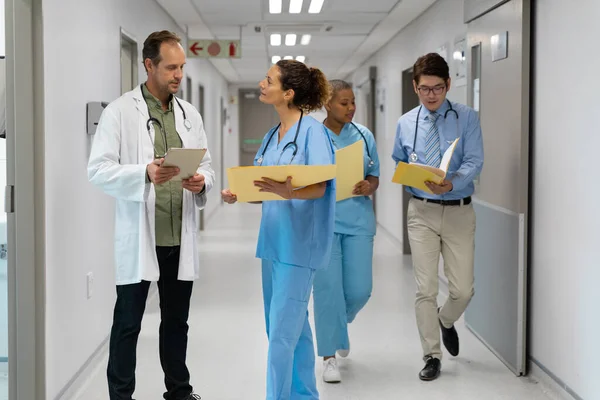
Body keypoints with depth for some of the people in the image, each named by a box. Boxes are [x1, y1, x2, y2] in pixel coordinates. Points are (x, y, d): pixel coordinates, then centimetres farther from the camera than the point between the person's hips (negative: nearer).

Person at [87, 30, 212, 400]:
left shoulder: (191, 114, 11)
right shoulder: (120, 111, -5)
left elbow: (207, 167, 13)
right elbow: (99, 170, -10)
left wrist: (201, 182, -10)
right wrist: (144, 173, -26)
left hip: (181, 238, 5)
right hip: (139, 237, -5)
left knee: (177, 320, 16)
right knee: (128, 323, 5)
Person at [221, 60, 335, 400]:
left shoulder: (313, 131, -11)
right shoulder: (272, 136, 12)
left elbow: (319, 188, -19)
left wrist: (288, 192, -37)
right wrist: (239, 194, -2)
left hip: (299, 243, -8)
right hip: (274, 238, 8)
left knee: (282, 330, -6)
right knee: (294, 325, 16)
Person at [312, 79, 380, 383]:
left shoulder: (364, 136, 6)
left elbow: (375, 177, 11)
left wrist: (368, 188, -11)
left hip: (358, 221, 3)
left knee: (359, 289, 2)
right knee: (328, 288, -4)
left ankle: (337, 323, 36)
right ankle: (329, 356, 10)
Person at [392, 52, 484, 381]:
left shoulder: (466, 118, -3)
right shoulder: (405, 123, 5)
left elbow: (474, 162, -11)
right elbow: (399, 164, 16)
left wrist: (451, 184, -29)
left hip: (459, 211, -1)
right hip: (422, 211, 1)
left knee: (463, 289, 0)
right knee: (425, 289, -1)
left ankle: (445, 322, 35)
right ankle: (431, 357, 13)